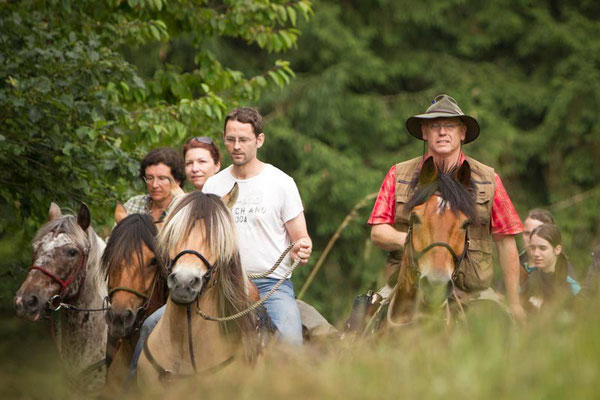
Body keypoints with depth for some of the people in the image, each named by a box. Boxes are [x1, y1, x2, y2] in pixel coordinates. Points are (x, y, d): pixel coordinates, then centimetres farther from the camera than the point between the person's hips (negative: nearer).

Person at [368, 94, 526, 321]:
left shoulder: (487, 179, 9)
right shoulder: (398, 175, 10)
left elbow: (505, 242, 8)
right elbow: (378, 233, 6)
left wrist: (514, 303, 5)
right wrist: (405, 239, -17)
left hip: (467, 297, 0)